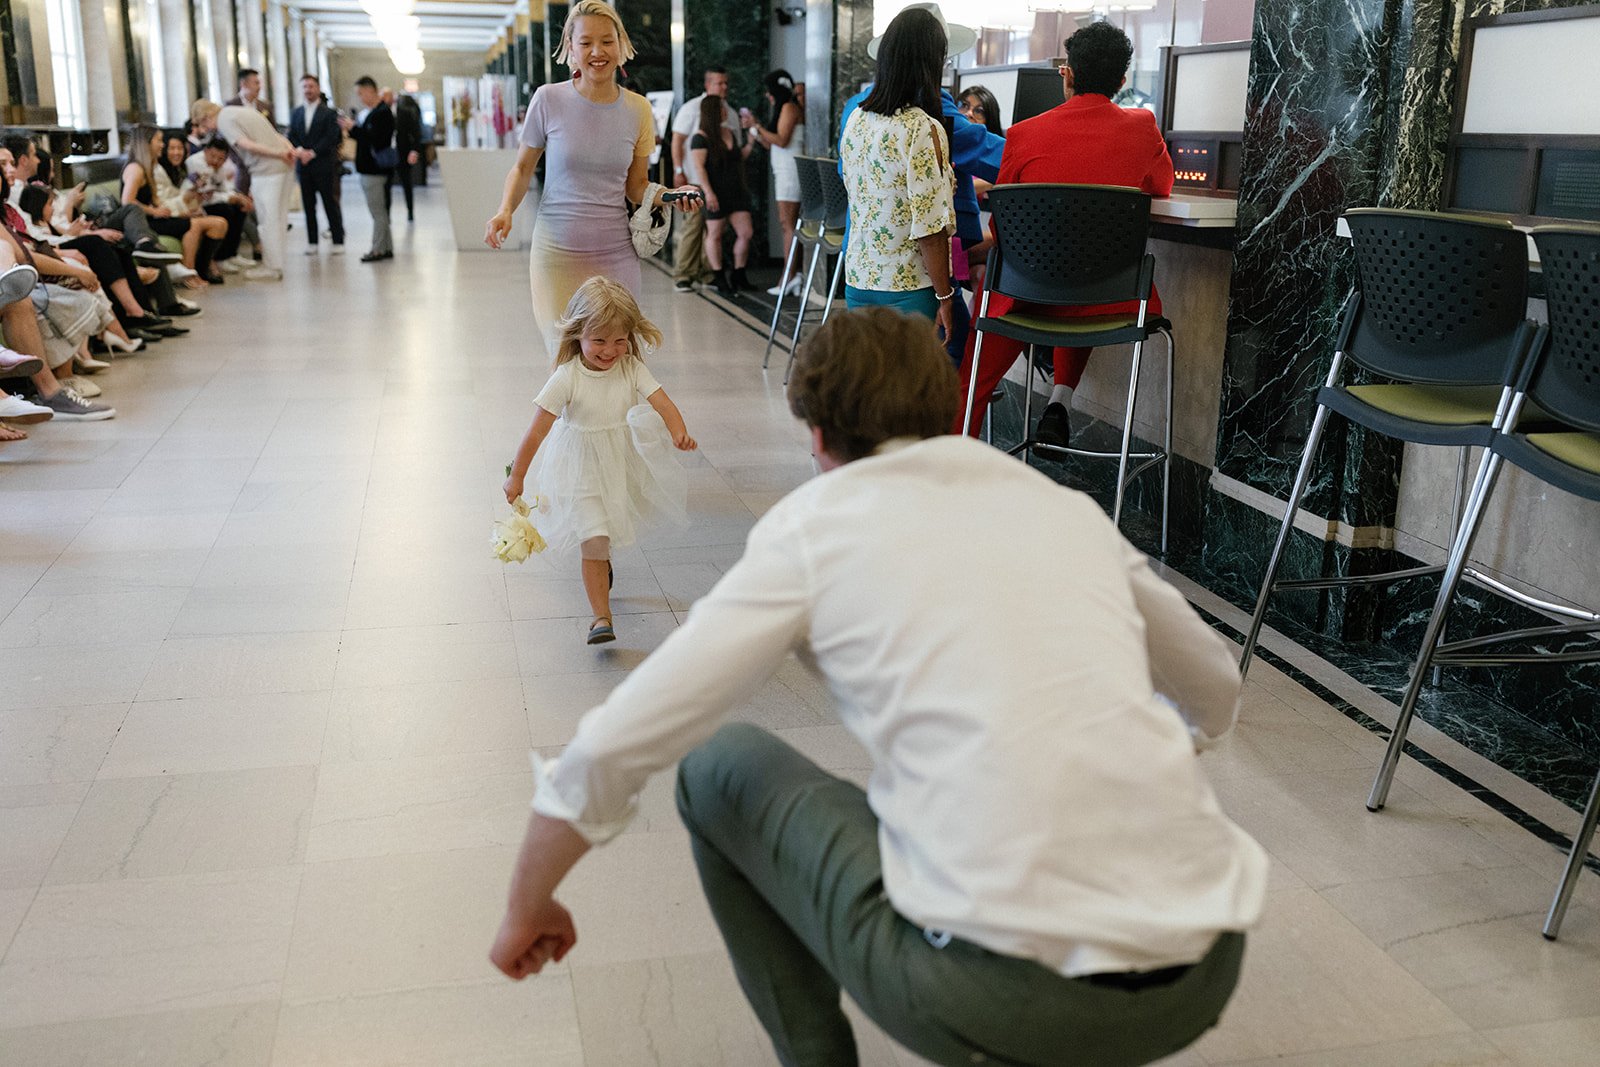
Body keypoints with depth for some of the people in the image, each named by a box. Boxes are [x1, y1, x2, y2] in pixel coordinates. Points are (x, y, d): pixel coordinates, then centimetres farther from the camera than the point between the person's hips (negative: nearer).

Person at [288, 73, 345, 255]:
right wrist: (300, 151, -11)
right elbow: (291, 137, 8)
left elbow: (331, 137, -9)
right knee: (308, 205, 5)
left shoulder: (329, 113, 0)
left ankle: (338, 241, 5)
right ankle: (311, 242, 10)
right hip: (303, 166, 4)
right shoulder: (295, 113, 14)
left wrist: (312, 152, -14)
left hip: (324, 165, -4)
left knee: (331, 204, 0)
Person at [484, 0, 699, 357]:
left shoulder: (637, 109, 3)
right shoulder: (549, 100, -4)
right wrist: (505, 211, -11)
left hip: (617, 254, 2)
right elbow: (522, 168, 7)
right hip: (557, 253, -2)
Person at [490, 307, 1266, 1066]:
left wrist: (527, 910, 18)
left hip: (1009, 989, -5)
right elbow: (1216, 697, 31)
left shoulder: (815, 522, 3)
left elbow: (612, 751, 0)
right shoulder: (1068, 507, 16)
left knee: (720, 769, 16)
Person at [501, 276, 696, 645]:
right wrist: (516, 476, -12)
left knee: (605, 536, 21)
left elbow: (662, 403, -22)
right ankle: (602, 616, -1)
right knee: (592, 542, -9)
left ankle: (601, 563, 55)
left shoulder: (632, 369, -12)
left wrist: (679, 434, -44)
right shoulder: (567, 378, -20)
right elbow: (538, 430, -16)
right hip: (583, 471, -3)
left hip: (625, 464, 4)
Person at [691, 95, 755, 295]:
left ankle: (738, 275, 16)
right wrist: (708, 192, -21)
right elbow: (699, 167, -15)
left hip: (736, 192, 7)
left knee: (746, 233, 2)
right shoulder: (701, 138, -9)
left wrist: (750, 143, 12)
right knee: (715, 234, 4)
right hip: (716, 194, -7)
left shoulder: (731, 134, 13)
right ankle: (720, 279, 13)